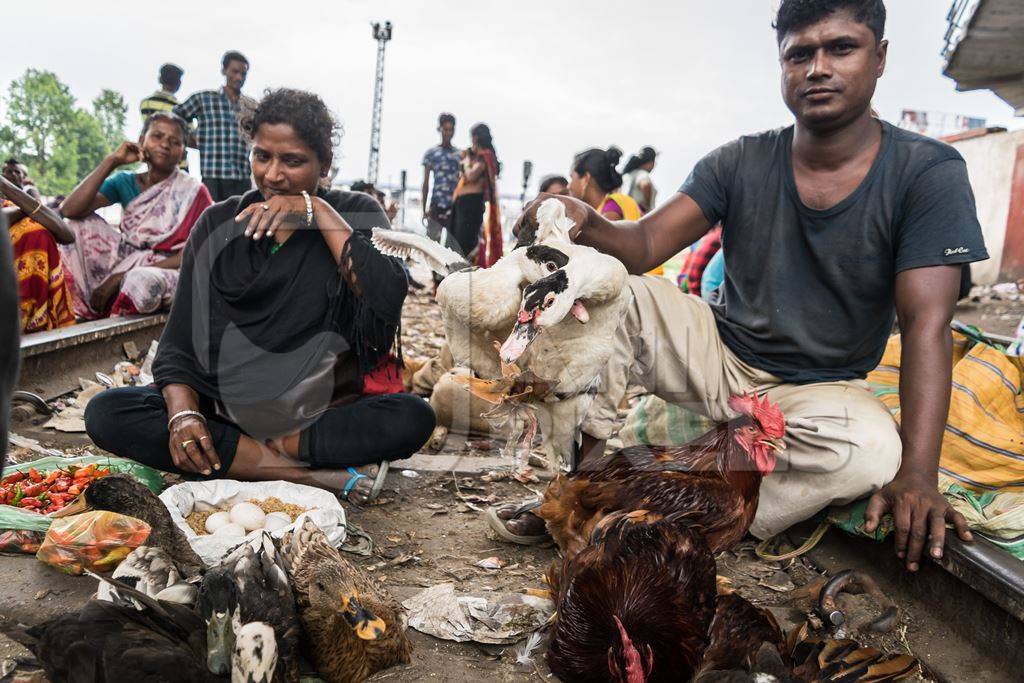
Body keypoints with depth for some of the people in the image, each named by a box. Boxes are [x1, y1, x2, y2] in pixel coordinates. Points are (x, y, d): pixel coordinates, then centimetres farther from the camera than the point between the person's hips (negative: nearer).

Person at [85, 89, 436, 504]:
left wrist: (320, 213, -15)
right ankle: (323, 476, -25)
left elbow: (388, 301, -16)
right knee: (106, 414, -22)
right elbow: (180, 341, 3)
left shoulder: (355, 215, 3)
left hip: (322, 417, -2)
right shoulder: (219, 224, 8)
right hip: (225, 412, 3)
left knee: (412, 417, -29)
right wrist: (183, 413, -16)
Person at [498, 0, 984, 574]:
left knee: (874, 450, -37)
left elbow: (927, 325, -20)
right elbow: (646, 244, -13)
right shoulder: (740, 163, -5)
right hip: (720, 355, 3)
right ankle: (588, 470, -20)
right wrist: (586, 223, -38)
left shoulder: (928, 174, -12)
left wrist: (918, 471, -31)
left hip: (819, 389, -2)